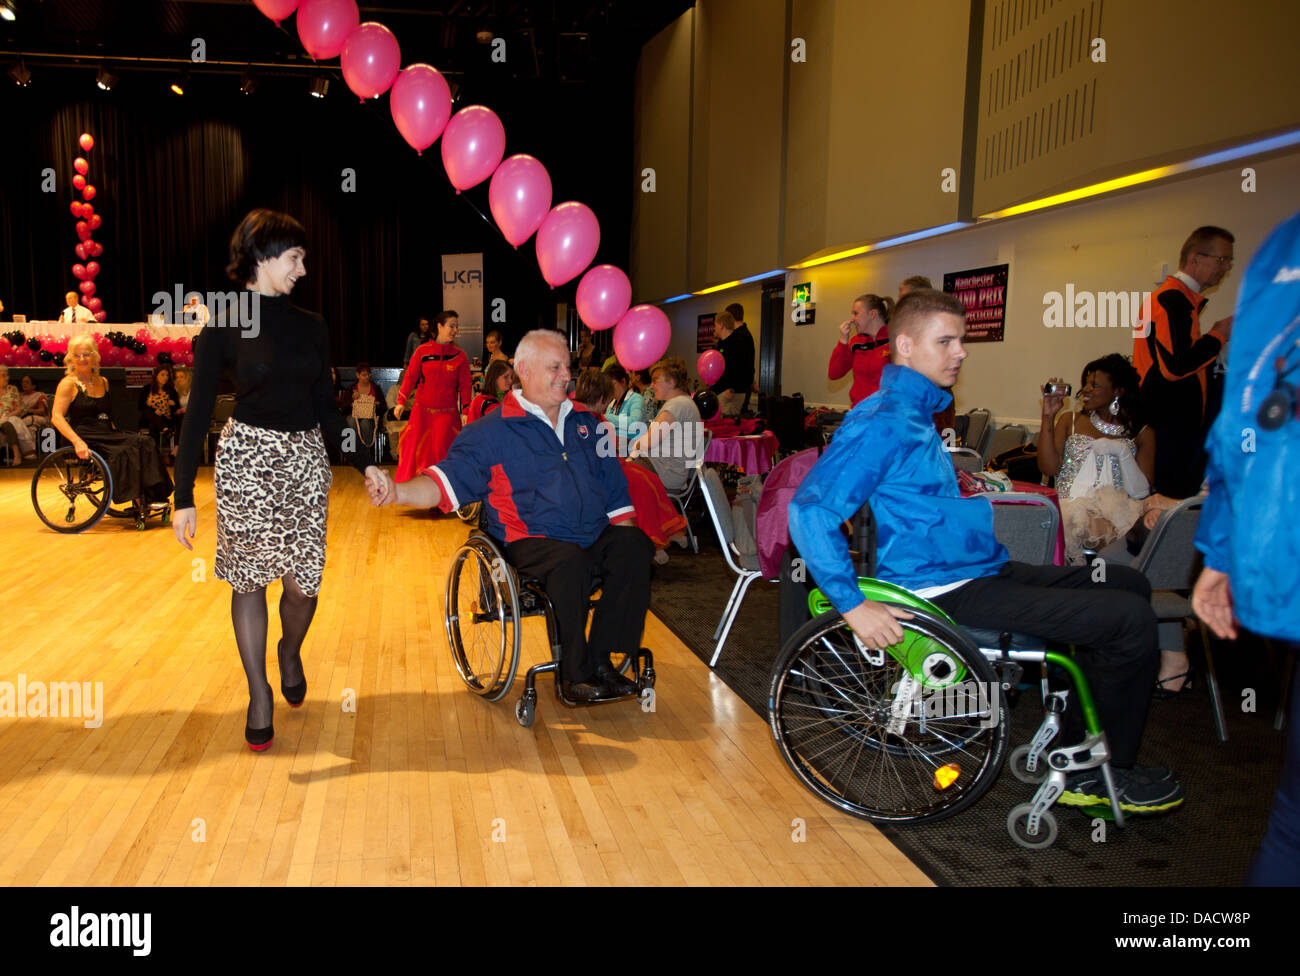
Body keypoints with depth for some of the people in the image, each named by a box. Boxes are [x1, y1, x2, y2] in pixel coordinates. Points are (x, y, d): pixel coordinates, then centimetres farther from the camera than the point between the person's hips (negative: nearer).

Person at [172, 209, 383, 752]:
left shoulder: (311, 328, 8)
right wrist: (184, 495, -9)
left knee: (303, 582, -1)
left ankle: (290, 652, 32)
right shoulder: (224, 325, -3)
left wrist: (363, 465, 6)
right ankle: (259, 695, 18)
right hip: (245, 460, -3)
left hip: (306, 460, 3)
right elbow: (199, 410, -5)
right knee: (249, 579, 3)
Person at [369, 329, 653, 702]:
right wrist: (398, 492, -24)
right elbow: (449, 479, -5)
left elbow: (614, 488, 24)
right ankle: (575, 673, -20)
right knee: (570, 560, -37)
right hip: (531, 541, -5)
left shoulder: (586, 423, 20)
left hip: (595, 536, 5)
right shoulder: (492, 431, 3)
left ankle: (600, 659, -17)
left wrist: (626, 535, 11)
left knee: (634, 545, -25)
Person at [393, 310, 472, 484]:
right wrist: (401, 402, -5)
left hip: (447, 413, 0)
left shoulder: (459, 355, 2)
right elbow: (410, 376, 2)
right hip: (422, 410, 0)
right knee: (414, 448, 1)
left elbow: (465, 385, 1)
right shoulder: (423, 351, 0)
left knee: (442, 451, 0)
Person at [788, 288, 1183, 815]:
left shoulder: (917, 410, 14)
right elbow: (810, 511, -26)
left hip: (978, 570, 11)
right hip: (947, 591, -11)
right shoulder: (880, 422, -17)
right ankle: (1109, 775, 10)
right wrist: (853, 605, -27)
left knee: (1129, 585, 14)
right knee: (1129, 619, -14)